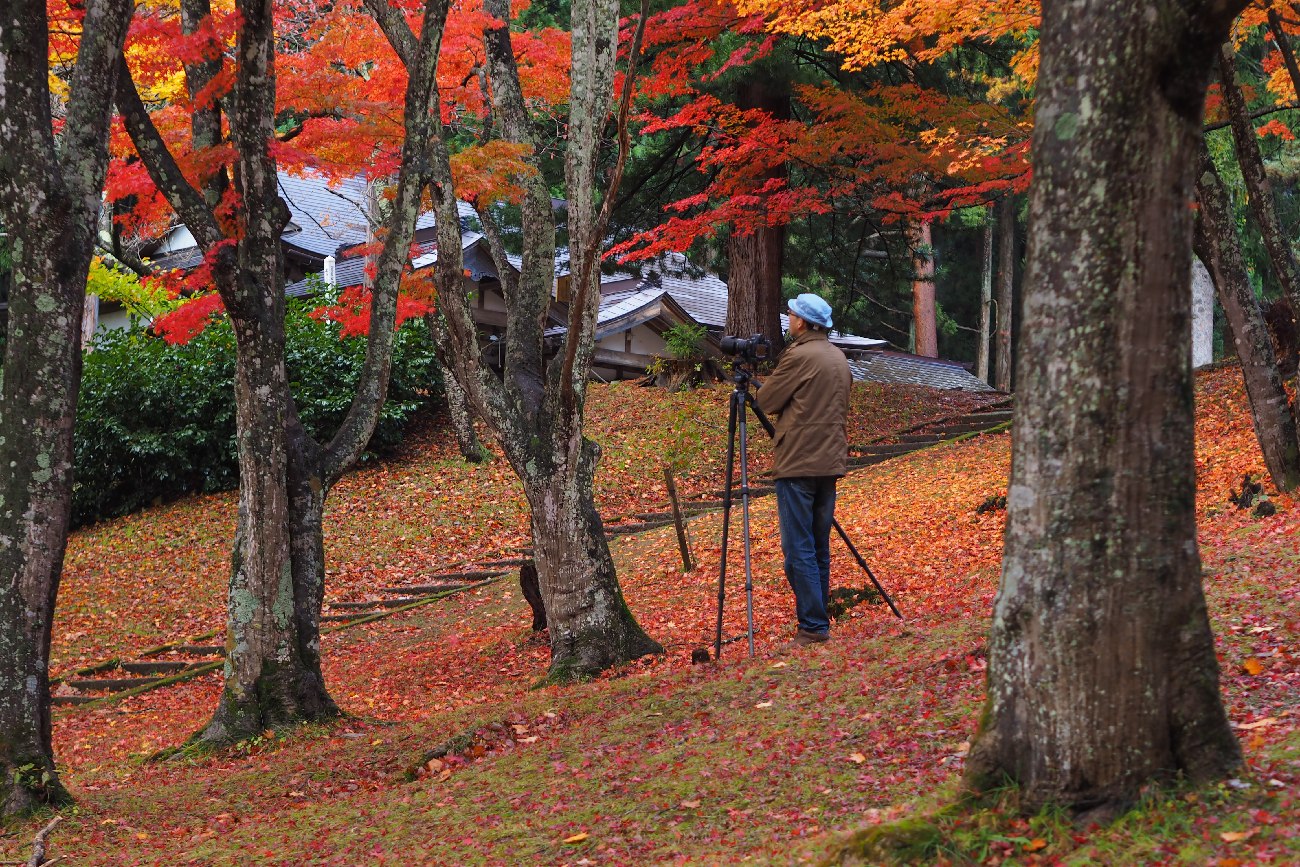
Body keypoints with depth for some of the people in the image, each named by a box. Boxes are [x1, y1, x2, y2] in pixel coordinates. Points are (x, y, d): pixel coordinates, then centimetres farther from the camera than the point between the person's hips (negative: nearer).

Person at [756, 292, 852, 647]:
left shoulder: (799, 356, -13)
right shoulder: (840, 359, 14)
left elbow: (766, 401, -6)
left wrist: (761, 387, 14)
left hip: (798, 463, -8)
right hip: (830, 461, 8)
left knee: (799, 548, -7)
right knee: (819, 547, 14)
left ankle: (813, 628, -10)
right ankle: (818, 619, 17)